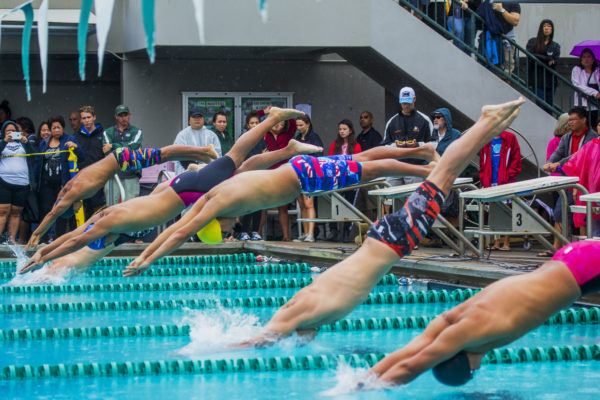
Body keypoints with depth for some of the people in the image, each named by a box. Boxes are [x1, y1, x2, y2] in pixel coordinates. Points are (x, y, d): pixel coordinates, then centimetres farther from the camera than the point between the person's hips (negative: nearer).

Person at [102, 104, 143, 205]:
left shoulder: (136, 132, 10)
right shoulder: (108, 132, 13)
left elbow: (133, 146, -9)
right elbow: (107, 151, -4)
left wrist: (113, 146, -8)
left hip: (131, 176, -1)